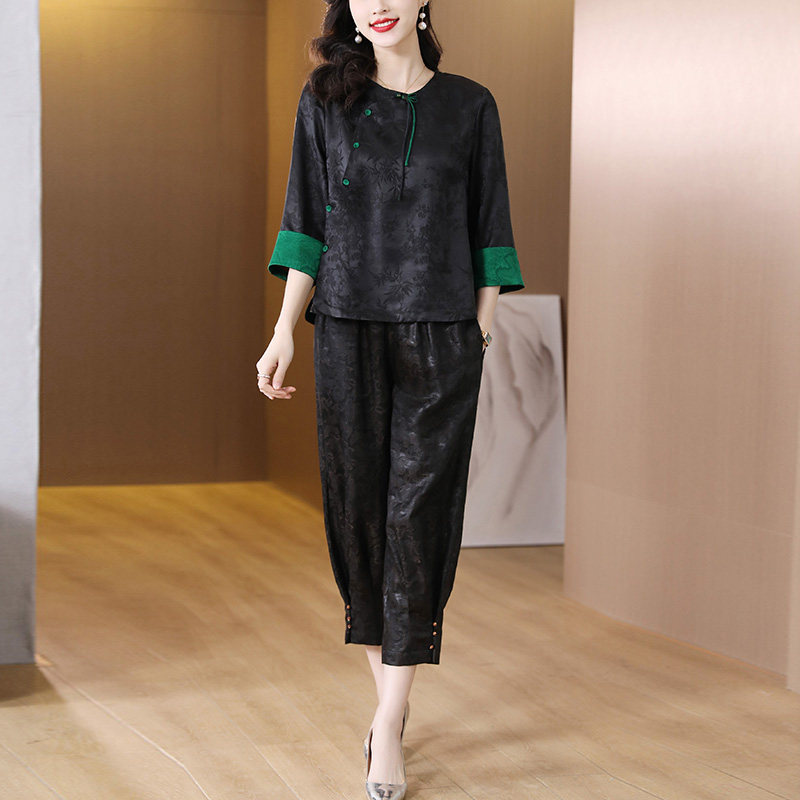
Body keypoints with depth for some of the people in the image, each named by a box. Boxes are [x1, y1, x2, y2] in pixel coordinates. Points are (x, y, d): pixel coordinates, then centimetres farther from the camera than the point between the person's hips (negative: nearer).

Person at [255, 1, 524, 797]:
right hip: (350, 333, 1)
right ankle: (389, 696, 20)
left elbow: (487, 226, 7)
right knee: (359, 507, 4)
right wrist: (285, 329, -1)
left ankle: (387, 727, -4)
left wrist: (485, 331, 1)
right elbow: (308, 223, 6)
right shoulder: (326, 99, 7)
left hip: (442, 339, -1)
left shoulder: (469, 105, 6)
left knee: (420, 513, -7)